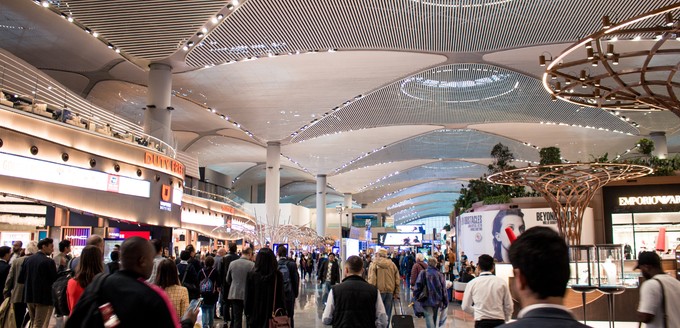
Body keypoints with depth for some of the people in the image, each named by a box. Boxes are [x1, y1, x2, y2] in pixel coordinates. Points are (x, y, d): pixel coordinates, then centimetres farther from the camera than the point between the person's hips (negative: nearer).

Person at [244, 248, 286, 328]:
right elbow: (281, 296, -5)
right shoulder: (278, 275, -8)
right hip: (273, 313, 0)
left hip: (256, 314, 0)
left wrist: (247, 312, 7)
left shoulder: (251, 274, -7)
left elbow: (248, 297, -2)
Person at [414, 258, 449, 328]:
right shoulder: (440, 275, 0)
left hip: (427, 300, -3)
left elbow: (418, 286, -10)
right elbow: (444, 290, 3)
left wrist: (416, 297, 1)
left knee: (429, 318, -4)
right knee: (436, 318, 18)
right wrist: (445, 302, 9)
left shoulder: (423, 273, -7)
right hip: (437, 301, 3)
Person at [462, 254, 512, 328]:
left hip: (481, 322, -1)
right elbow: (509, 306, 4)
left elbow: (465, 307, 5)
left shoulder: (472, 283, -1)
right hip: (499, 322, 1)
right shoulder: (502, 282, -1)